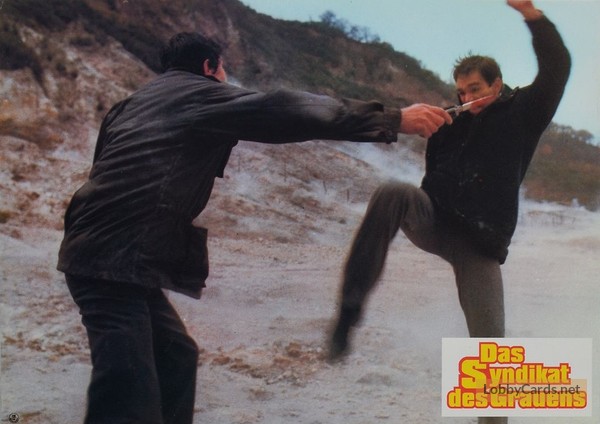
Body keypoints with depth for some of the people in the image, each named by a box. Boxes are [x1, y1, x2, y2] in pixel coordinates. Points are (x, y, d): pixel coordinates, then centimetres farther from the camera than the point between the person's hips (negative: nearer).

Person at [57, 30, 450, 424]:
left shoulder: (137, 103, 24)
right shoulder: (201, 93, -1)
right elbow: (286, 111, -9)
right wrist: (395, 119, -8)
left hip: (103, 251, 10)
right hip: (117, 259, -10)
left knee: (176, 357, 21)